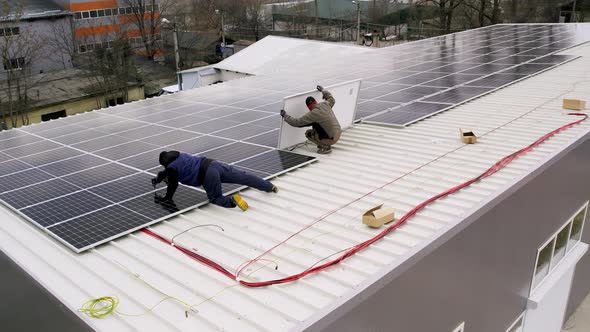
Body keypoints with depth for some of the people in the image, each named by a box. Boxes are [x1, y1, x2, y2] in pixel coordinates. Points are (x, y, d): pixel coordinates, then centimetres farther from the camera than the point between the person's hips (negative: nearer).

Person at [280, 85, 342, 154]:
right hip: (339, 133, 7)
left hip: (332, 139, -7)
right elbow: (332, 100, 26)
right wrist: (323, 91, 37)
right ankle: (325, 145, 21)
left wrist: (285, 116, -3)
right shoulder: (326, 104, -1)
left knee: (308, 133, 2)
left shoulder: (313, 114, -18)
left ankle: (325, 147, 2)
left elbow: (297, 122, -15)